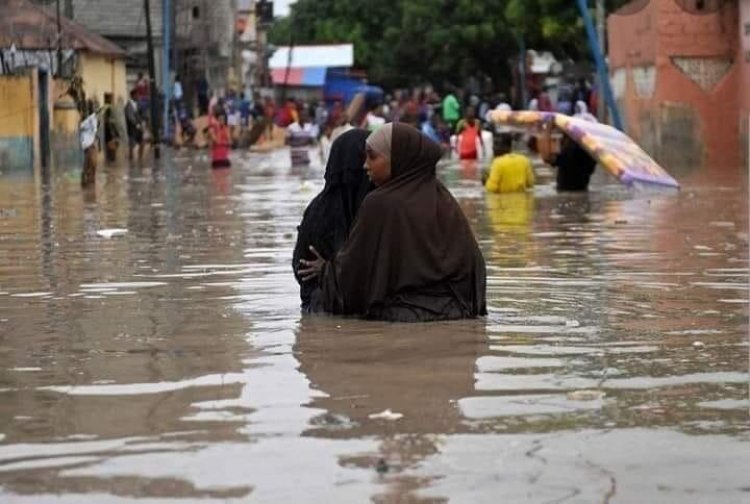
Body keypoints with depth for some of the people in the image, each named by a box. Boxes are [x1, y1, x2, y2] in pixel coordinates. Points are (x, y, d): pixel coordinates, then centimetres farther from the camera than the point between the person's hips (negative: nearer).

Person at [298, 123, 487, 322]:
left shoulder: (379, 204, -12)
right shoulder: (443, 199, 6)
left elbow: (352, 267, -3)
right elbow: (473, 262, 11)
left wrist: (326, 269, 17)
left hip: (399, 315, -7)